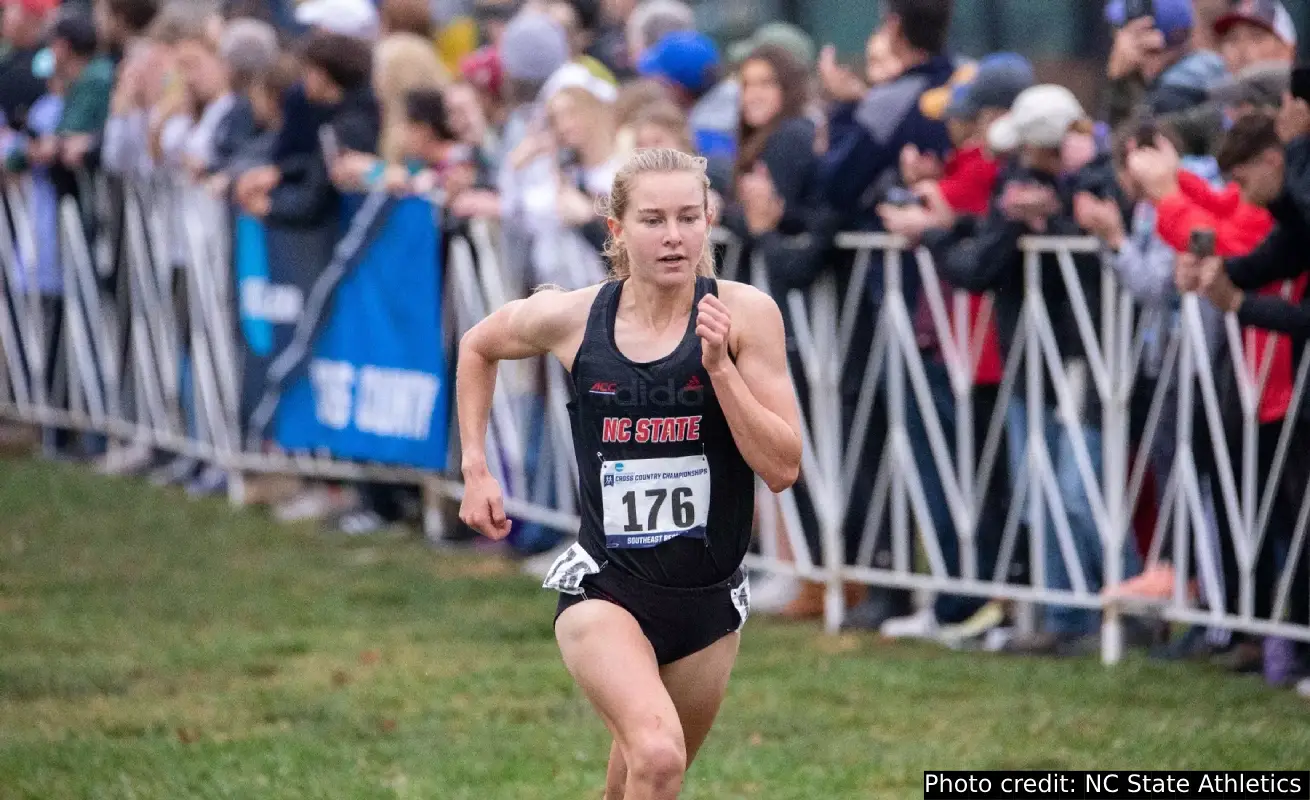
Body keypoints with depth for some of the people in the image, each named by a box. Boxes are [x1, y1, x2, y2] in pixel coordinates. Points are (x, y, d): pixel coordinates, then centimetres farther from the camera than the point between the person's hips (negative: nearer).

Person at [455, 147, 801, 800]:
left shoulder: (744, 314, -8)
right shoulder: (572, 319, -5)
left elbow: (782, 468, -12)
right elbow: (478, 346, 17)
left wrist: (719, 366, -22)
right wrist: (475, 469, 12)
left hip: (709, 600, 2)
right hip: (605, 591, -2)